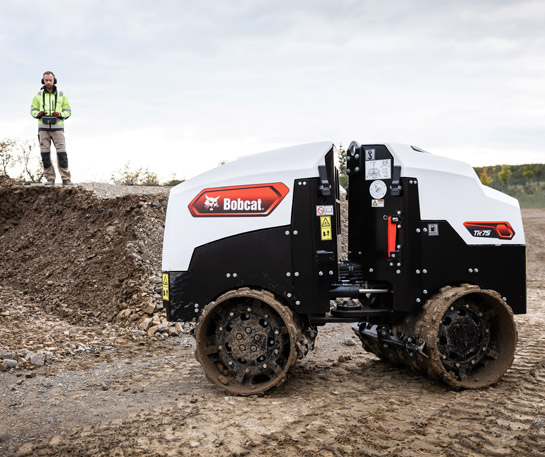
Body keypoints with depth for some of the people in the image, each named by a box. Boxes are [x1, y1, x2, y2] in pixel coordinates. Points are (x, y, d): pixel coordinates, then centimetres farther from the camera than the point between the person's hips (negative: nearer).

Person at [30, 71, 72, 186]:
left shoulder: (61, 95, 8)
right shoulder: (38, 95, 11)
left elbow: (68, 111, 9)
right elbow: (33, 110, 14)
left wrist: (60, 114, -12)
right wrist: (38, 114, -9)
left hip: (57, 127, -2)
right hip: (43, 128, 2)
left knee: (61, 152, -9)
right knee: (45, 153, -1)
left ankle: (66, 178, -6)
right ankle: (50, 178, 6)